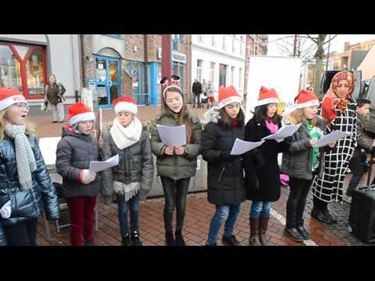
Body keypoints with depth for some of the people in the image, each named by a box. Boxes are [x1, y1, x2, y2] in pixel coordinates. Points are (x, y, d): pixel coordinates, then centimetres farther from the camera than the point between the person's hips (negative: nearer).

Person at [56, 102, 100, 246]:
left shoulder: (93, 140, 6)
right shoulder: (66, 142, -15)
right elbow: (61, 166, -21)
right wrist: (79, 174, -34)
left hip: (92, 187, 6)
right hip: (75, 189, -6)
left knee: (89, 218, 25)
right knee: (77, 222, 11)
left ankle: (89, 241, 47)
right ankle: (77, 243, 32)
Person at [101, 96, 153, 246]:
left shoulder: (142, 132, -12)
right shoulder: (109, 133, -12)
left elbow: (147, 160, -9)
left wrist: (145, 183, -12)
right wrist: (107, 185, -9)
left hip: (136, 179, 0)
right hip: (119, 180, 0)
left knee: (135, 208, 17)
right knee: (123, 209, 15)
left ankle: (135, 234, 40)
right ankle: (125, 236, 38)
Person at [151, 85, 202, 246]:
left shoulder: (193, 119, -4)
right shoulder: (160, 118, -5)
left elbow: (199, 145, -4)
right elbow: (153, 143, -3)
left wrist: (185, 150, -22)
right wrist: (164, 149, -23)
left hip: (185, 168, 1)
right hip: (166, 168, -1)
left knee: (181, 203, 16)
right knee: (170, 204, 9)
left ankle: (179, 233, 41)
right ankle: (168, 233, 36)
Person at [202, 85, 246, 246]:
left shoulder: (240, 125, 7)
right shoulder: (212, 126, -13)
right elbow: (205, 152, -15)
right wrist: (223, 155, -30)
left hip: (236, 175, 6)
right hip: (220, 177, -6)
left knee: (236, 208, 16)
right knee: (222, 213, -3)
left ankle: (228, 236, 42)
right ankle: (210, 242, 22)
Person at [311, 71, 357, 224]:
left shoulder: (352, 103, 10)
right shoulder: (327, 102, -9)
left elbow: (354, 126, 16)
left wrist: (352, 146, 12)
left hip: (345, 149, 7)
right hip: (330, 148, -6)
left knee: (337, 178, 12)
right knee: (326, 177, 1)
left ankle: (324, 208, 26)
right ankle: (317, 208, 17)